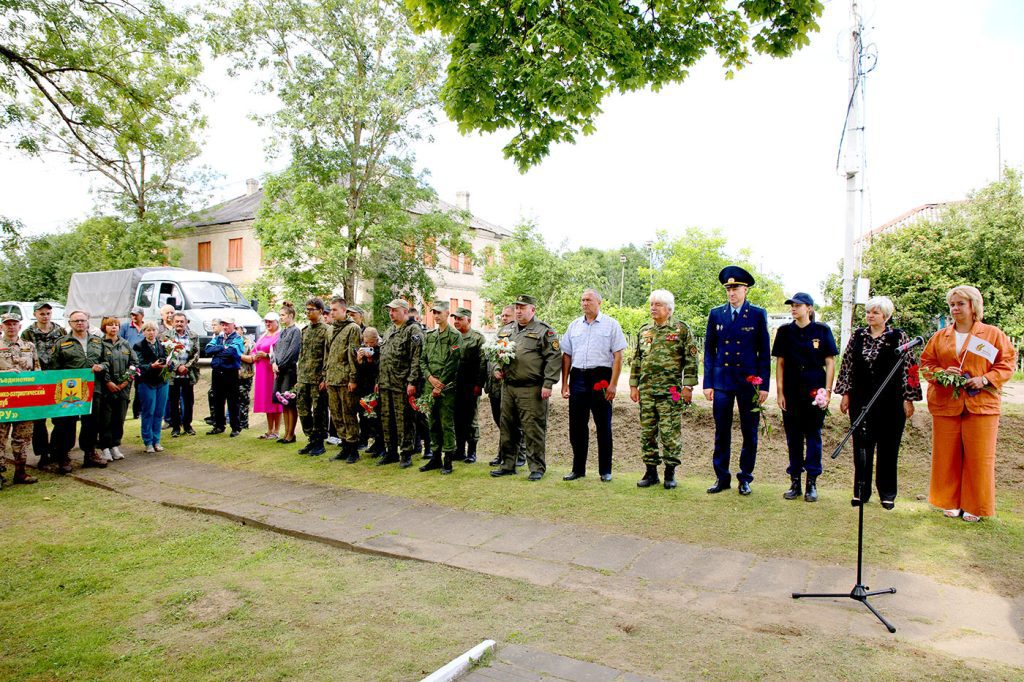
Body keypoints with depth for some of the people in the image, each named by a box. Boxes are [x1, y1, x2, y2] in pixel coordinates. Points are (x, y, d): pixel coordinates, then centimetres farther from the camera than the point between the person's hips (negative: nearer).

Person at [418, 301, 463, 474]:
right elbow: (422, 360, 12)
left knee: (447, 424, -2)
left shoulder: (455, 335, -5)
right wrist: (430, 377, -6)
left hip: (447, 387, -6)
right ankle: (436, 457, 20)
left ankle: (448, 460, 6)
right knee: (433, 423, 11)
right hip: (430, 386, 6)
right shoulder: (429, 335, 14)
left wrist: (440, 385, -14)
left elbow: (452, 364, -11)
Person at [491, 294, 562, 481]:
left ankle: (537, 468, 8)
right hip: (508, 387, 6)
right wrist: (496, 369, 8)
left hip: (531, 389, -6)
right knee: (507, 428, 12)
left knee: (533, 430, -3)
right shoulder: (505, 330, 16)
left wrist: (548, 384, -15)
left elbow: (554, 358, -9)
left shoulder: (544, 331, -4)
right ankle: (508, 465, 24)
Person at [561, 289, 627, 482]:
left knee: (603, 426, 4)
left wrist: (613, 384, -11)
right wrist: (564, 383, 7)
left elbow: (618, 356, -3)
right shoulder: (574, 325, 13)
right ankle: (578, 469, 19)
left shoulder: (611, 324, 1)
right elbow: (566, 356, 14)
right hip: (578, 377, 4)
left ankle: (605, 471, 15)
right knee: (577, 425, 7)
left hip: (601, 377, -4)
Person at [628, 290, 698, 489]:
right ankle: (651, 472, 17)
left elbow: (691, 360, -3)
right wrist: (634, 385, 10)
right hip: (646, 391, 5)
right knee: (647, 432, 7)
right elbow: (636, 360, 16)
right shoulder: (644, 331, 13)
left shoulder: (681, 329, -1)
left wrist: (688, 386, -8)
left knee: (670, 433, -1)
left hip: (671, 391, -4)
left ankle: (670, 473, 12)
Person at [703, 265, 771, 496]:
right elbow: (709, 350, 8)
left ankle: (745, 478, 20)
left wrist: (764, 386, -4)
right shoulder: (716, 314, 7)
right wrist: (707, 383, 2)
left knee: (749, 433, 7)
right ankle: (722, 477, 18)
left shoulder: (758, 315, 1)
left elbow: (765, 353, 1)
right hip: (721, 381, 2)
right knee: (721, 432, 6)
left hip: (749, 382, -1)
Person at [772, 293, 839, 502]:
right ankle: (795, 481, 15)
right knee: (793, 437, 6)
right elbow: (780, 363, 6)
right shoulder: (784, 331, 5)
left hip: (815, 391, -2)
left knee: (813, 436, 3)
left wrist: (827, 390, -6)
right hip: (791, 392, 2)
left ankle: (812, 483, 12)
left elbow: (830, 363, 1)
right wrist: (780, 392, 1)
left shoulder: (822, 331, 0)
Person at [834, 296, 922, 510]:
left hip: (890, 402, -2)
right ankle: (861, 491, 17)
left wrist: (908, 398, -6)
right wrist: (845, 394, 5)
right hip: (861, 401, 2)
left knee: (888, 448, 6)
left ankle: (887, 493, 19)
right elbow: (847, 365, 9)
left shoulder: (899, 337, -1)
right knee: (861, 446, 7)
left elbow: (908, 369, -3)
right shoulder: (857, 336, 6)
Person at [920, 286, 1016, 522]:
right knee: (946, 456, 5)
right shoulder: (939, 337, 11)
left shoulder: (994, 334, 4)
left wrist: (985, 379, -13)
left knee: (979, 457, 1)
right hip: (945, 404, 2)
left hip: (981, 404, -2)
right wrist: (941, 373, -9)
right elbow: (926, 363, 11)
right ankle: (950, 502, 18)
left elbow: (1008, 363, 2)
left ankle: (974, 507, 14)